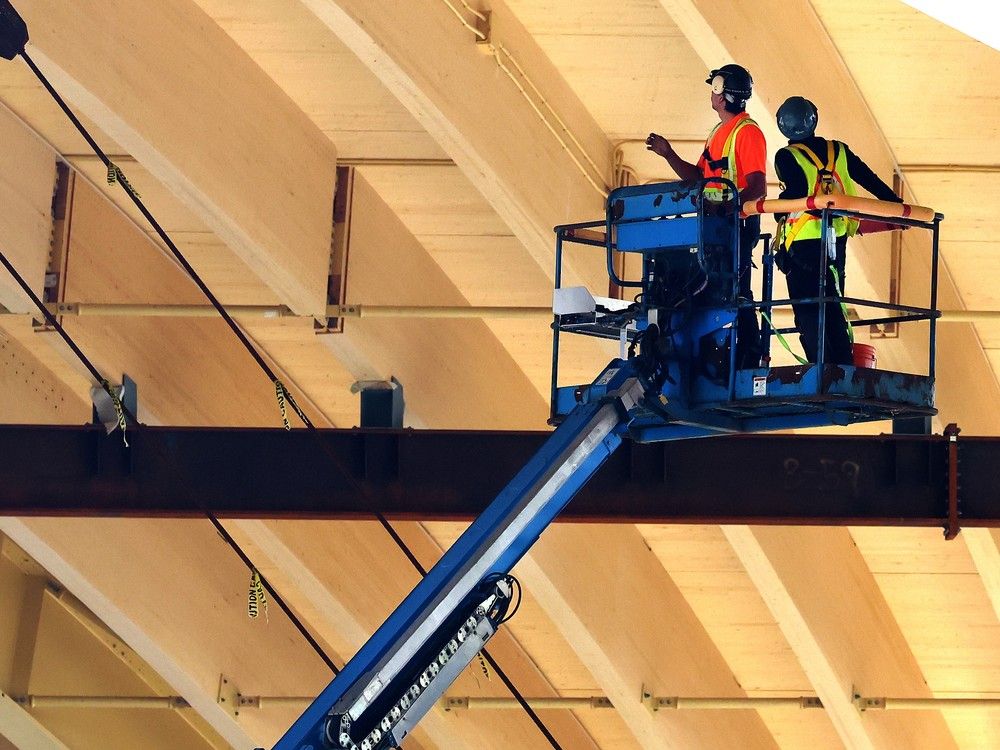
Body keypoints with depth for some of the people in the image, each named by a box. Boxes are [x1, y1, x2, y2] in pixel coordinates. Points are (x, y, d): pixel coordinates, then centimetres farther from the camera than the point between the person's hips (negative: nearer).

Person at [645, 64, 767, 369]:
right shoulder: (718, 132, 18)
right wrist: (668, 154, 11)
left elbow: (758, 188, -20)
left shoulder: (747, 132, -12)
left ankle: (750, 361, -9)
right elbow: (698, 177, 20)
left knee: (736, 291, -10)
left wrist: (727, 204, -35)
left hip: (739, 222, -10)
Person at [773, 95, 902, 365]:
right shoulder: (839, 151, 9)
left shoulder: (786, 156, -4)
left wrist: (778, 211, 2)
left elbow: (796, 193, -16)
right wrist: (898, 206, 17)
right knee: (833, 306, 15)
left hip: (803, 244, -5)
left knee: (808, 312, -3)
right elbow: (871, 181, 10)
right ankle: (844, 365, 10)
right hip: (838, 240, 5)